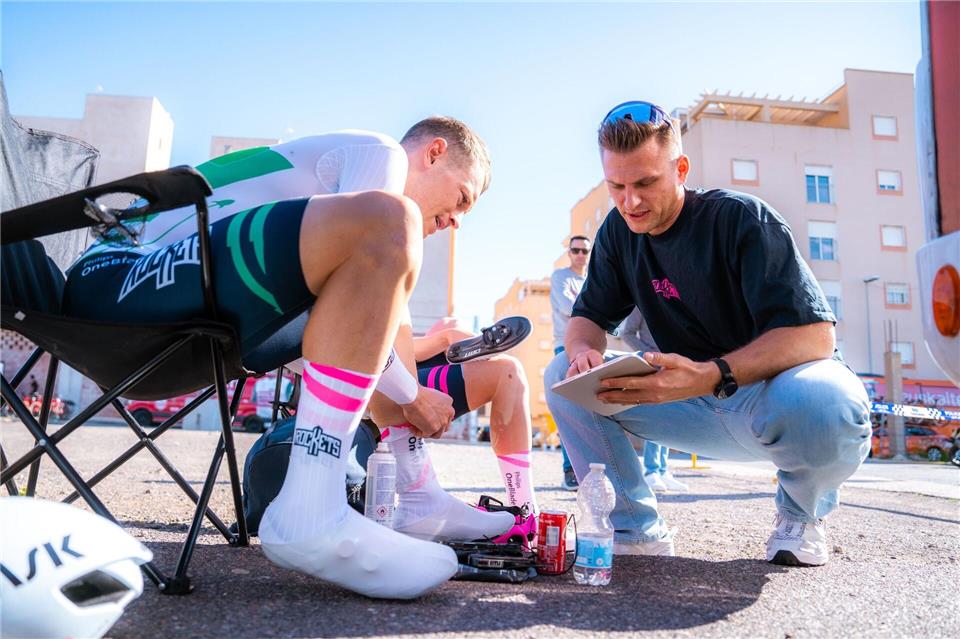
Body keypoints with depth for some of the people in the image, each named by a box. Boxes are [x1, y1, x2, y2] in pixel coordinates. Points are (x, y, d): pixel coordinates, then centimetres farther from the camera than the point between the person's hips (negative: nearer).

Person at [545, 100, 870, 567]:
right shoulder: (618, 232, -1)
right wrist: (584, 350, -25)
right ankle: (637, 529, -3)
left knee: (822, 401, -40)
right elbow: (588, 317, 2)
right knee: (562, 377, -12)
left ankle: (801, 514, -4)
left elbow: (814, 334, -26)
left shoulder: (739, 218, -18)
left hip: (773, 393, -4)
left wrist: (711, 376, -42)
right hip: (696, 405, 5)